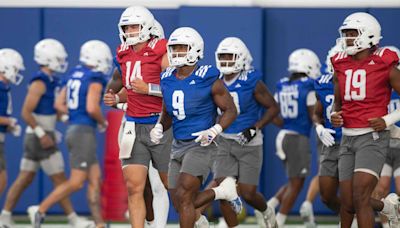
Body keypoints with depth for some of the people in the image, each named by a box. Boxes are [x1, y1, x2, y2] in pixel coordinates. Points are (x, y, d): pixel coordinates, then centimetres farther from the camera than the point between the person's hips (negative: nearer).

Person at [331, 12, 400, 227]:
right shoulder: (341, 66, 9)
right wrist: (335, 116, 1)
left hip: (373, 137, -6)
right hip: (348, 138, 6)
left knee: (360, 199, -17)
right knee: (348, 203, 8)